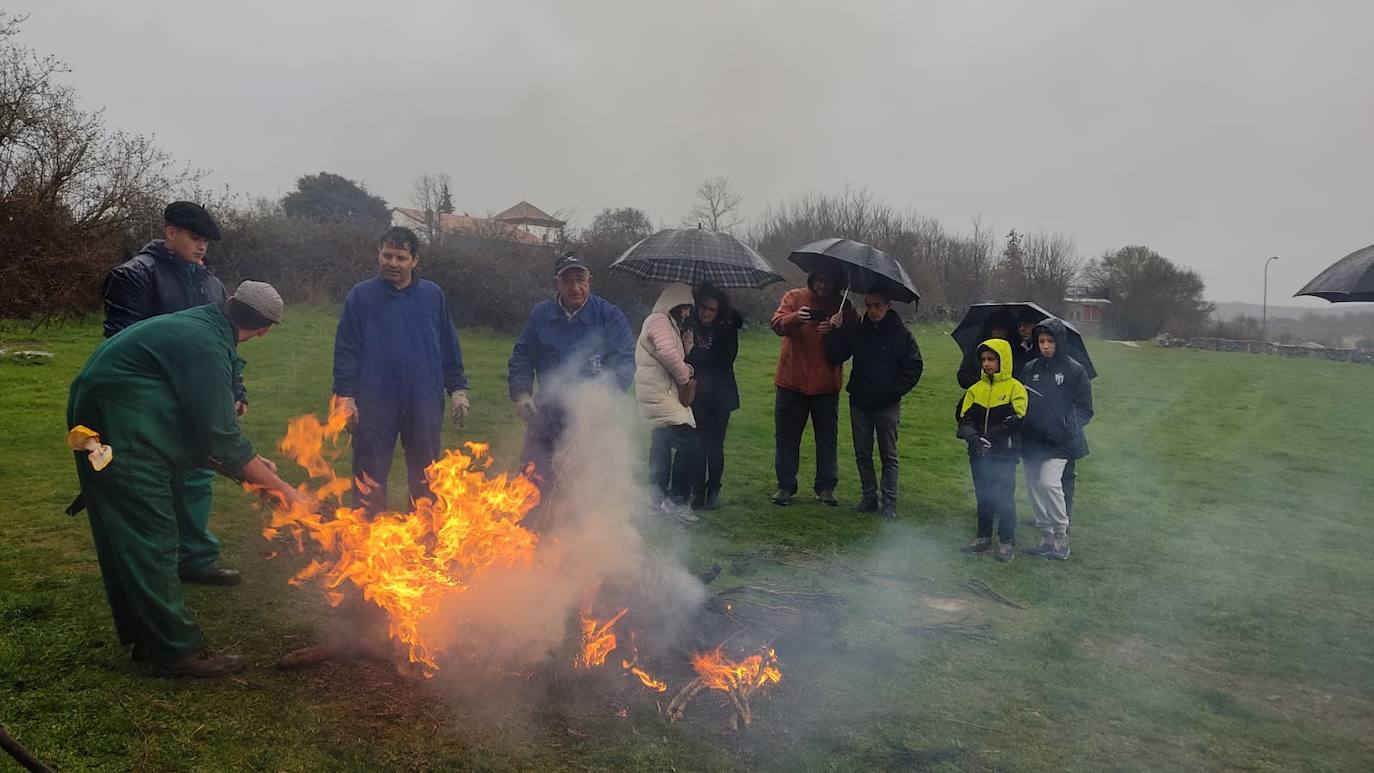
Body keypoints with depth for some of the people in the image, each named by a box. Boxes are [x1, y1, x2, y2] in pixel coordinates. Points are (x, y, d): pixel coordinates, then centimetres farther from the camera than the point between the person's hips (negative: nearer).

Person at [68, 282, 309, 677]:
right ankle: (179, 651, 1)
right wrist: (282, 489, -12)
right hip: (121, 434, -11)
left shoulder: (198, 325, 10)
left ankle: (144, 637, 26)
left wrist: (250, 462, 15)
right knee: (151, 541, -5)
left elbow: (205, 423, 16)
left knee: (127, 540, 15)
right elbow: (222, 438, -19)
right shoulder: (206, 346, -20)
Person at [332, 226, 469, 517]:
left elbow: (449, 348, 10)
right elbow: (346, 350, -1)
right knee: (370, 481, 5)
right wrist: (345, 396, -8)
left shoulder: (433, 295, 7)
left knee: (425, 481, 12)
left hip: (425, 405, 2)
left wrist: (458, 390, 5)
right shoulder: (361, 296, 0)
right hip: (375, 404, -2)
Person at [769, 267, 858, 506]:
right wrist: (796, 318, -34)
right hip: (792, 381, -1)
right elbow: (778, 323, -13)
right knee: (786, 436, 5)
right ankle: (785, 486, 16)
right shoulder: (794, 297, 2)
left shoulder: (842, 306, 5)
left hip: (826, 384, 1)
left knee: (828, 438, 7)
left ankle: (826, 488, 18)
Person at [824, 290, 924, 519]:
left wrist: (896, 390, -7)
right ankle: (868, 497, 20)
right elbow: (835, 357, 2)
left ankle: (890, 503, 7)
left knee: (889, 456, 3)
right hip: (859, 402, 3)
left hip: (887, 405, -3)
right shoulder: (856, 330, 1)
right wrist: (836, 332, -12)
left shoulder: (900, 333, -5)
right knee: (863, 454, 9)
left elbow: (915, 364, -1)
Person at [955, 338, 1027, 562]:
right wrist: (973, 437, -17)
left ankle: (1007, 542, 11)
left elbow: (1015, 420, -14)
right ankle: (983, 538, 24)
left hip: (1005, 453, -5)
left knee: (1004, 498, 1)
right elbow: (965, 417, 2)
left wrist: (990, 437, -19)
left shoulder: (1015, 388, -5)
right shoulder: (975, 389, 8)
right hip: (979, 453, 5)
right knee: (983, 496, 13)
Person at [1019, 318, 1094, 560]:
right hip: (1032, 439, 5)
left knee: (1049, 482, -17)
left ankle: (1062, 537, -2)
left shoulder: (1074, 370, -1)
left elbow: (1085, 408, 3)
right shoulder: (1030, 369, 10)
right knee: (1034, 486, 7)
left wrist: (1069, 426, -11)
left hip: (1059, 441, -5)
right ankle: (1046, 536, 19)